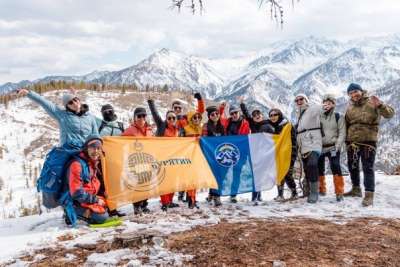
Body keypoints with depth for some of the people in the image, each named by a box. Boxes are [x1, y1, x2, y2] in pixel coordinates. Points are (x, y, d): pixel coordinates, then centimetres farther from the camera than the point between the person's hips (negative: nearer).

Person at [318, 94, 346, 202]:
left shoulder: (339, 117, 3)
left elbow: (342, 133, -2)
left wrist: (337, 147, -13)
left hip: (333, 147, -3)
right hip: (320, 147, 3)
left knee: (335, 168, -15)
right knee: (319, 169, 7)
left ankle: (339, 193, -8)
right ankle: (321, 190, 24)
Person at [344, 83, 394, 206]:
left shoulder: (371, 103, -7)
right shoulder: (350, 107, 8)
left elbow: (390, 113, -17)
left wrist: (380, 105, -35)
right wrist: (346, 139, 12)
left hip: (368, 141, -6)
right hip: (352, 142, 6)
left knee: (368, 168, -6)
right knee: (352, 167, 14)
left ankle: (369, 195, -3)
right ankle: (356, 189, 30)